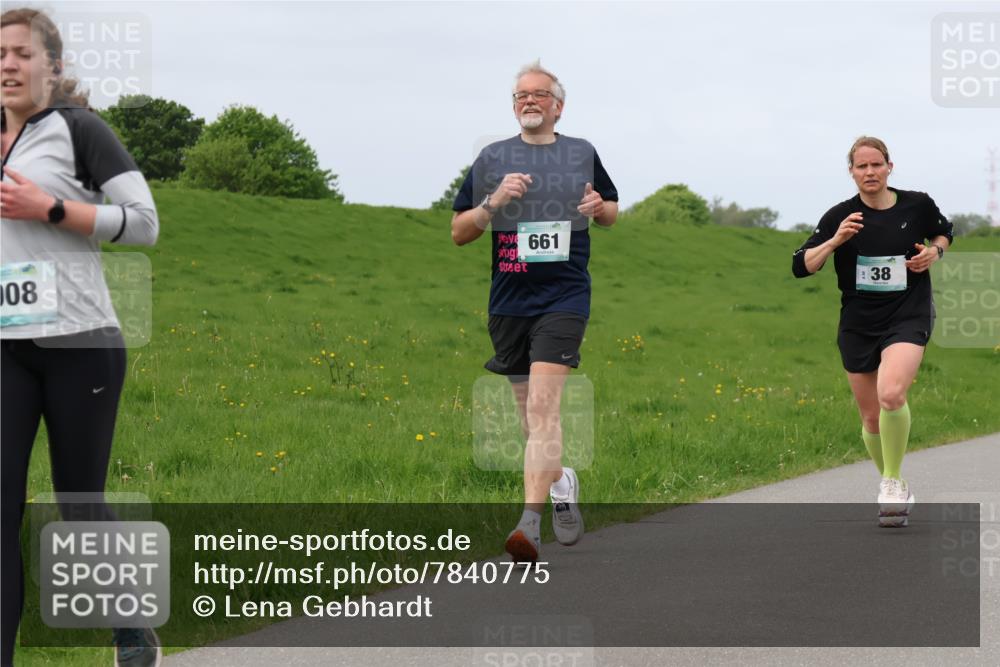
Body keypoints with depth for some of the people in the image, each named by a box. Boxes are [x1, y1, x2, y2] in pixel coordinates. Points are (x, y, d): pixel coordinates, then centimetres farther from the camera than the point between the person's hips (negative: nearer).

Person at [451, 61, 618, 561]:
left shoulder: (582, 154, 9)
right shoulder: (492, 158, 7)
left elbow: (612, 211, 23)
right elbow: (458, 233, 7)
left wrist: (600, 208, -2)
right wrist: (493, 202, -11)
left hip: (564, 298, -3)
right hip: (508, 300, 3)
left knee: (543, 406, -17)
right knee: (529, 414, 11)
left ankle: (530, 521, -23)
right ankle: (561, 483, 39)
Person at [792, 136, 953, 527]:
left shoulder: (917, 205, -2)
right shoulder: (841, 217, -4)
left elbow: (944, 232, 20)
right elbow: (801, 267, -7)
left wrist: (935, 251, -2)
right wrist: (835, 241, -22)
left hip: (908, 317, -2)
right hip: (859, 325, 2)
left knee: (891, 394, -29)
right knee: (871, 419, 9)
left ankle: (892, 480, -11)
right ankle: (895, 492, 32)